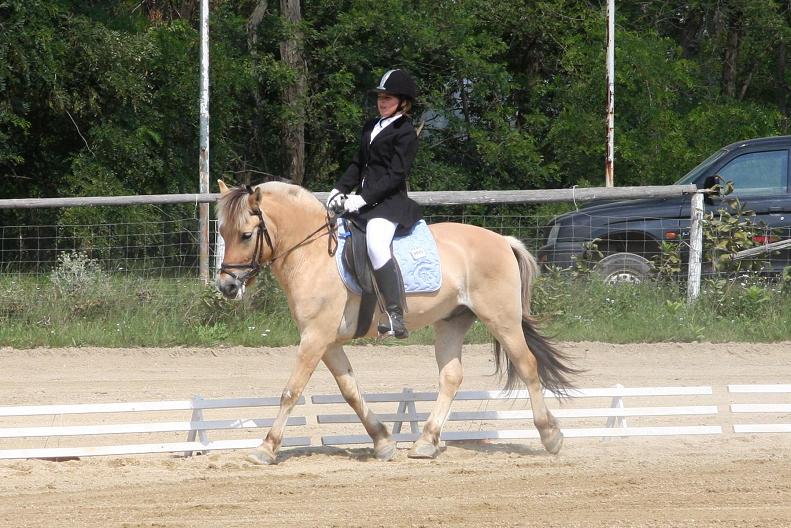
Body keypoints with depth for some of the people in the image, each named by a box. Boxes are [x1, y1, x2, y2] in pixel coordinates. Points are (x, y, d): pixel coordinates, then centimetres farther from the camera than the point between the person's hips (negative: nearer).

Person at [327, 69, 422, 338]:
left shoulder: (405, 133, -7)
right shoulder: (372, 126, 19)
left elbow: (396, 175, -14)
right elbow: (358, 164, 21)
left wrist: (363, 199, -20)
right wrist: (340, 189, 4)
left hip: (389, 202, -10)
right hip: (364, 200, 10)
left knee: (376, 245, -33)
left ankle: (396, 316, -37)